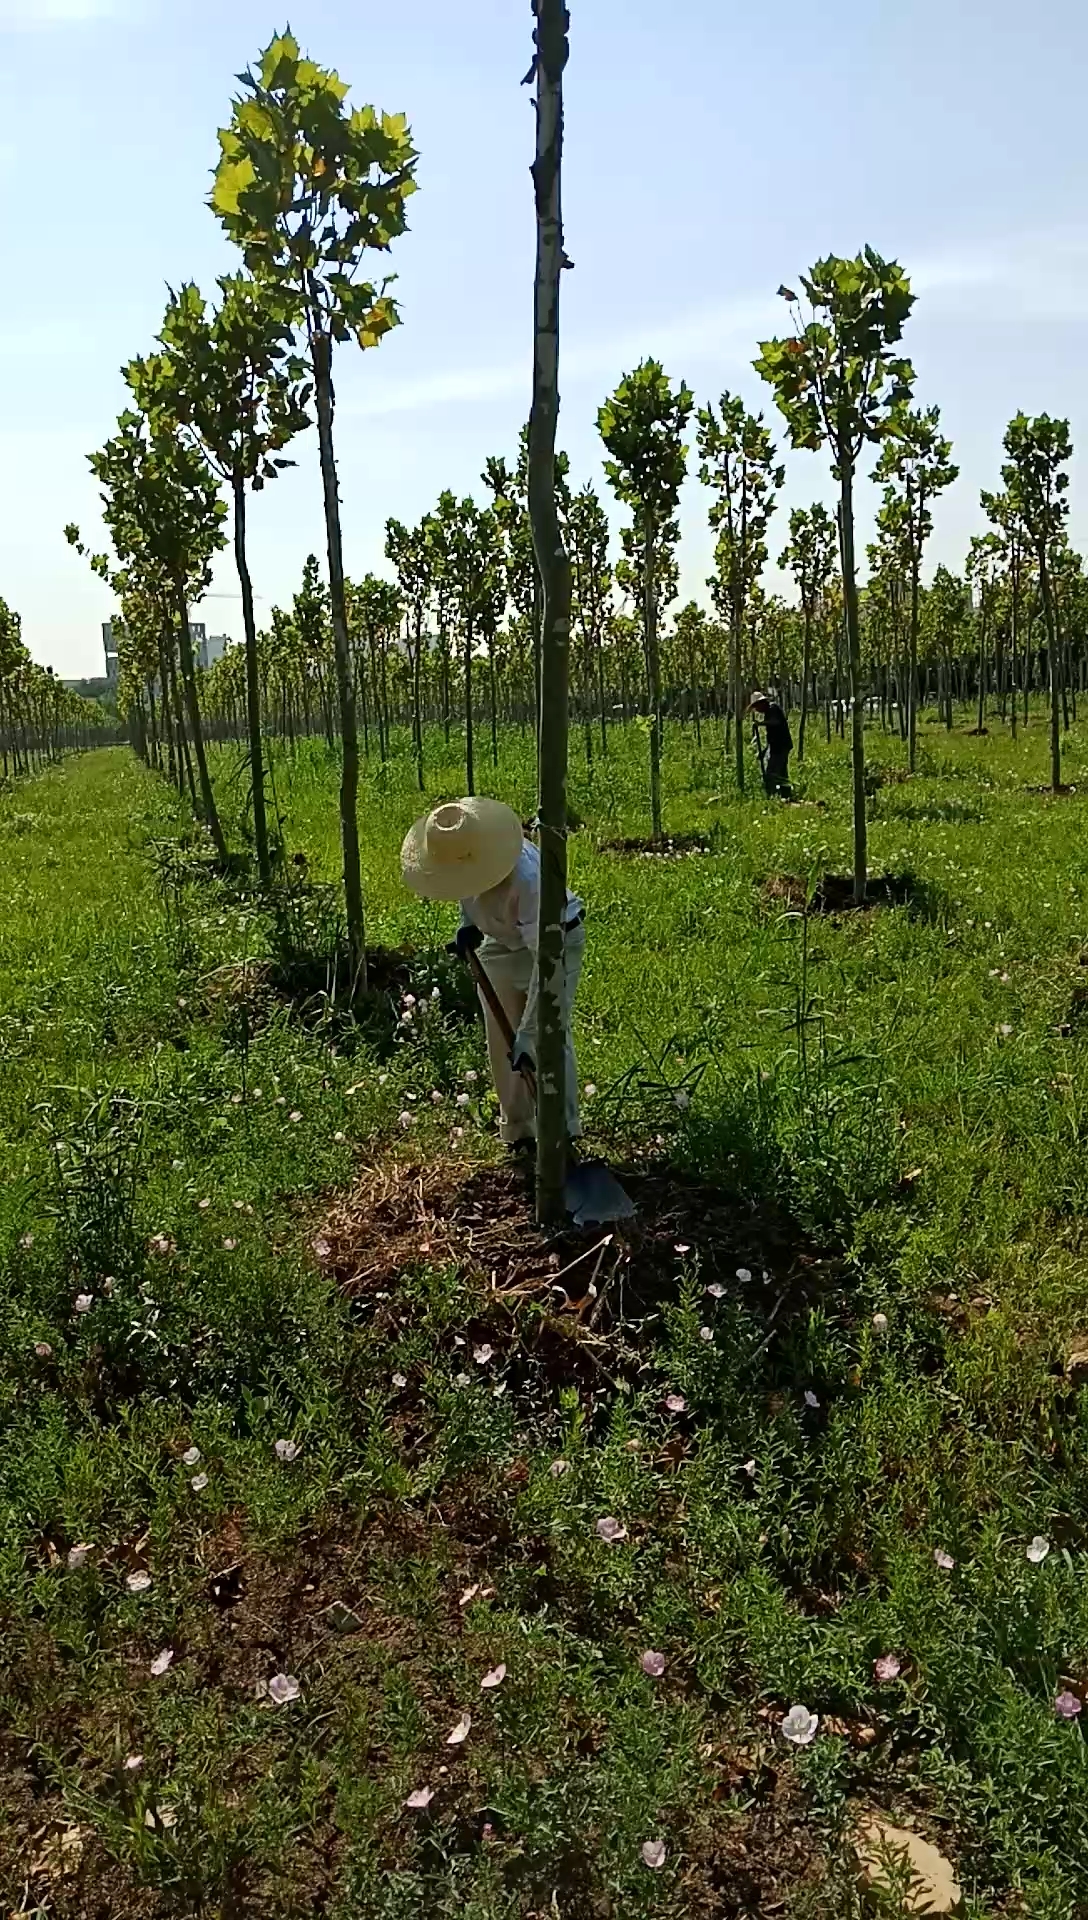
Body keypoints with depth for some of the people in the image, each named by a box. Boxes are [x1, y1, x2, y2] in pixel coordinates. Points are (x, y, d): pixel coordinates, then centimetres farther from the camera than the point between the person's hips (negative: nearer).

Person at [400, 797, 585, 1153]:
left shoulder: (525, 879, -43)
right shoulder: (461, 848, -22)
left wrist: (527, 1035, -39)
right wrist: (468, 923, -10)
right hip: (500, 944, 7)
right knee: (500, 1042, 9)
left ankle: (561, 1134, 1)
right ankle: (517, 1130, 23)